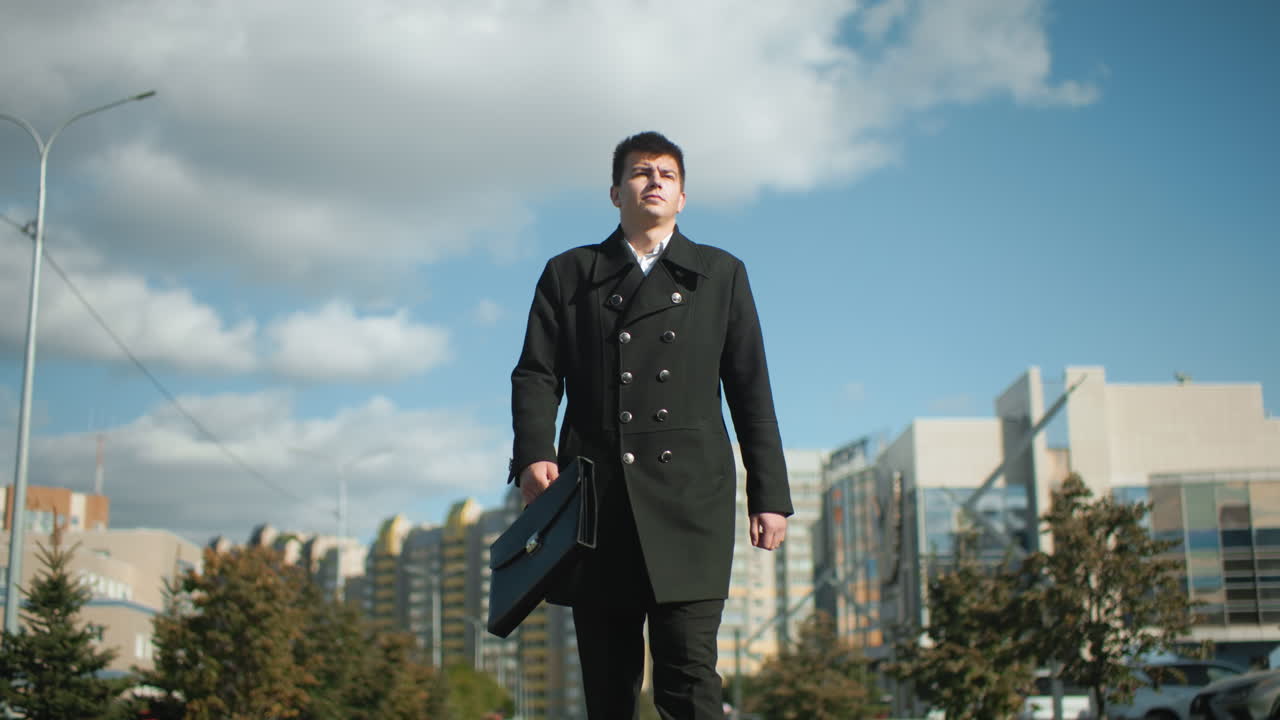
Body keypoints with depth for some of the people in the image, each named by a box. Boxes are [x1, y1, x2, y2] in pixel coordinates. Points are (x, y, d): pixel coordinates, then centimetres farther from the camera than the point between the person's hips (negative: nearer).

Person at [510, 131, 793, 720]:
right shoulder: (569, 274, 16)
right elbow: (536, 374, 7)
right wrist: (533, 454, -12)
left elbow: (751, 391, 13)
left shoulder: (721, 275, 16)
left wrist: (769, 494, 6)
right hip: (597, 498, 1)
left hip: (689, 495, -1)